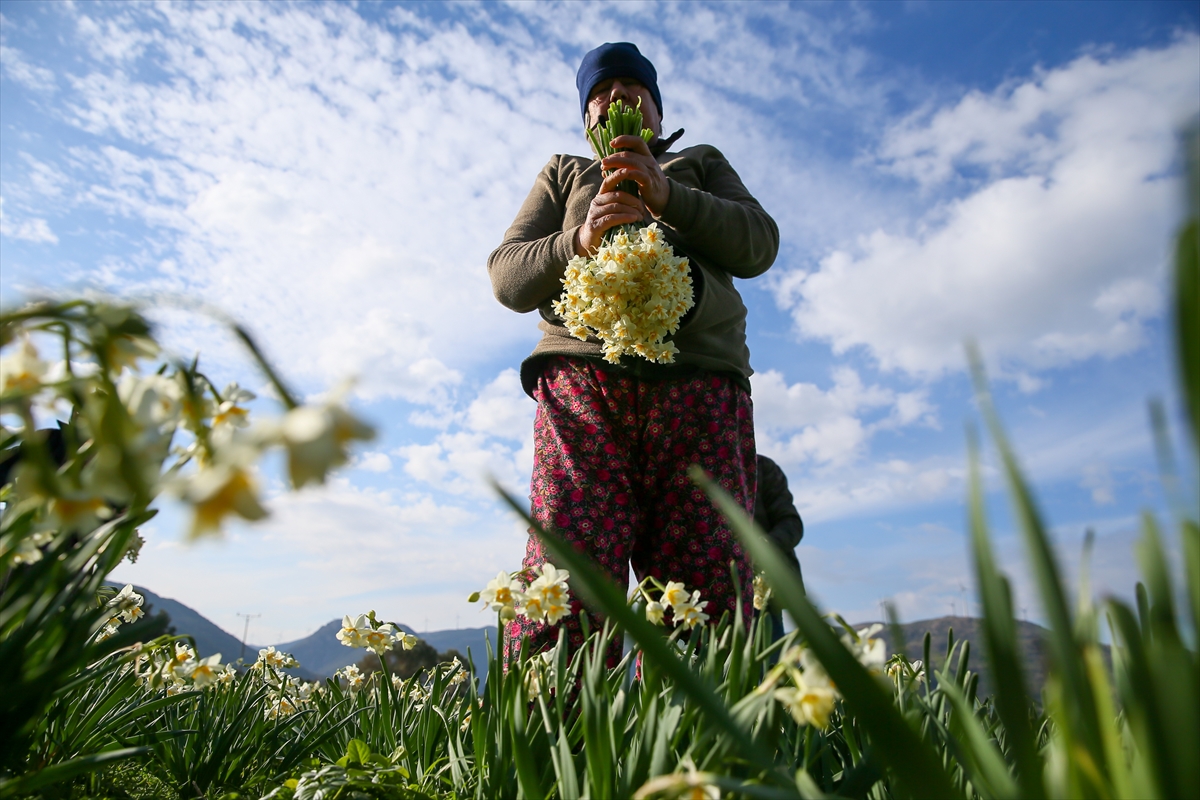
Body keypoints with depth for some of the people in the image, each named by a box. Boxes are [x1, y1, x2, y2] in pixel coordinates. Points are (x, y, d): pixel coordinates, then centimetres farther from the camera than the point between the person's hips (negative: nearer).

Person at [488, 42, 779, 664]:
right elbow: (507, 276, 16)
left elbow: (759, 245, 12)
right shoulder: (564, 173, 31)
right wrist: (580, 239, -4)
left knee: (708, 600, -12)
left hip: (700, 379, 1)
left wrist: (666, 195, -3)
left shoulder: (703, 164, 32)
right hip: (584, 377, 0)